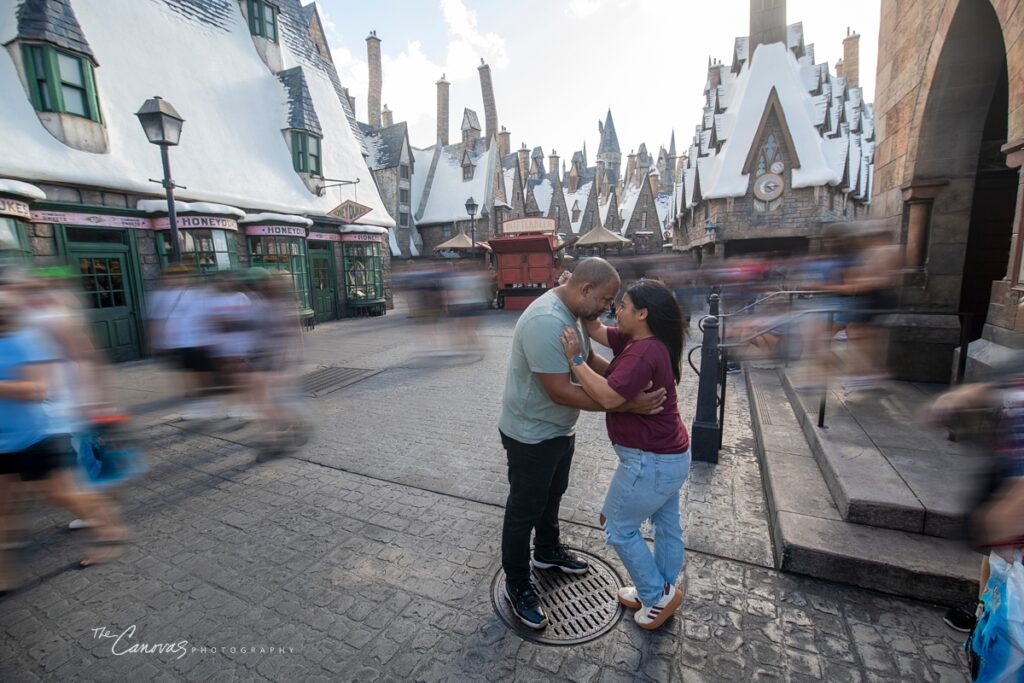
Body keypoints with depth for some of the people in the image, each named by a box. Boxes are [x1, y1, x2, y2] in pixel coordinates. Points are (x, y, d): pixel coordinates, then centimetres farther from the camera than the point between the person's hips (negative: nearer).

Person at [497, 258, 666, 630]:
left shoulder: (572, 312, 0)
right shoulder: (546, 322, -33)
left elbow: (588, 359, 11)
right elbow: (560, 391, -33)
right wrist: (626, 404, -33)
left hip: (559, 429, 10)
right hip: (531, 436, -9)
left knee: (551, 497, 27)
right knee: (524, 510, 9)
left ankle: (547, 552, 51)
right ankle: (517, 586, 30)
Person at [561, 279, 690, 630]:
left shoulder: (644, 352, -27)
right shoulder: (638, 341, 3)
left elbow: (608, 397, -33)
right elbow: (596, 330, 11)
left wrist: (575, 359, -26)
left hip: (652, 460, -10)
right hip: (670, 455, 10)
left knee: (618, 527, 10)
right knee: (667, 524, 23)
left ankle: (658, 595, 27)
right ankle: (660, 591, 43)